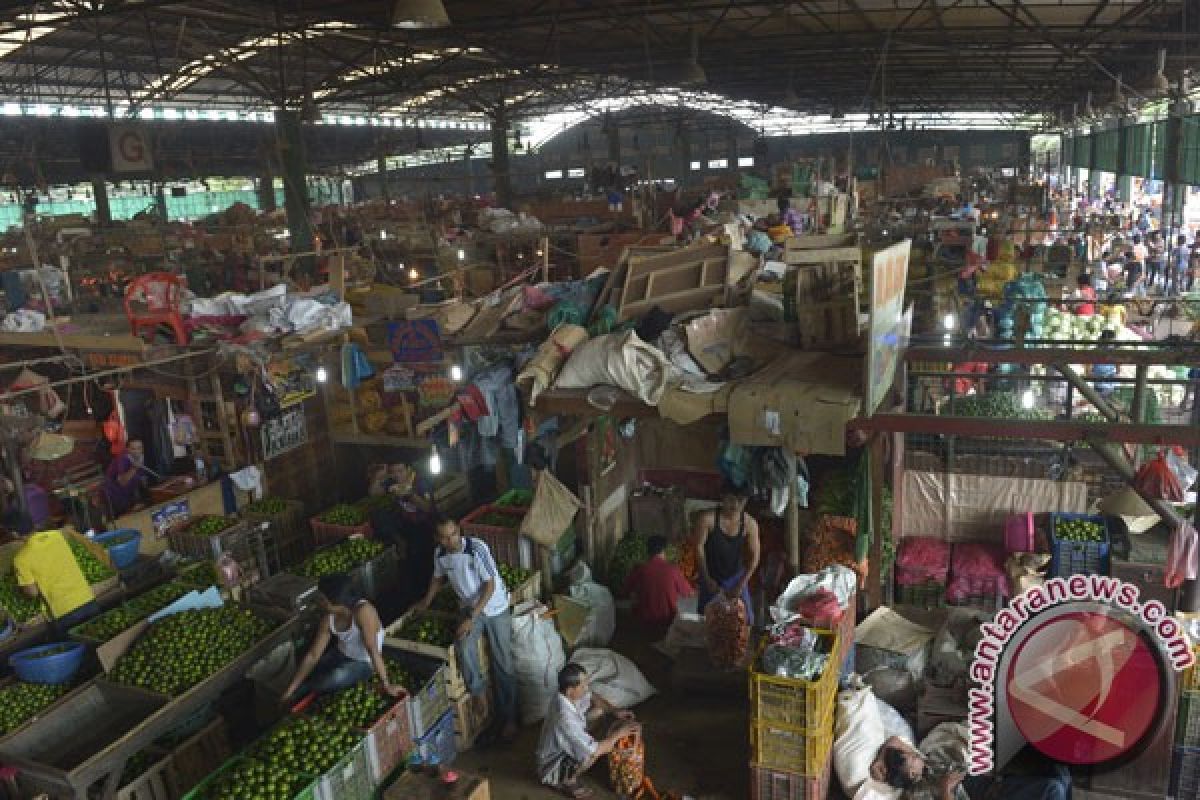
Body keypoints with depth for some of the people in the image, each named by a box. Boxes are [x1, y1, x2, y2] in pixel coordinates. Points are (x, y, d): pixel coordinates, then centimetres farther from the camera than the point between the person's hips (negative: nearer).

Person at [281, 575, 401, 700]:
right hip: (341, 655, 6)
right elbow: (313, 655, -8)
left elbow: (373, 651, -34)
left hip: (364, 663, -6)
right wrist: (289, 691, -8)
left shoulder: (363, 611, -35)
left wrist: (387, 685, -31)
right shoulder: (329, 617, -14)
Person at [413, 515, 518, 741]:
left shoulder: (477, 547, -27)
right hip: (470, 607, 3)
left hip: (495, 607, -3)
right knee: (464, 646, -27)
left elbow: (490, 585, -24)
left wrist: (472, 618, -27)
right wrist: (426, 602, 17)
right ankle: (478, 690, -3)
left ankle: (509, 718, 14)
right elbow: (439, 578, 13)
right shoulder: (440, 554, -10)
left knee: (504, 664, -1)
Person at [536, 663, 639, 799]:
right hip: (552, 768, -8)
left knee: (601, 709, 4)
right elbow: (595, 751, -36)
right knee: (596, 751, -33)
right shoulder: (565, 718, -40)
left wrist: (615, 712, -9)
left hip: (565, 746, 9)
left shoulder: (568, 695, -16)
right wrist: (619, 733, -23)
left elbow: (594, 698, 6)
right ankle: (566, 781, -4)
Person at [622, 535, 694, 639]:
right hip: (668, 622, -1)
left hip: (644, 621, 1)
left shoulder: (640, 569, -10)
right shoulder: (672, 569, -11)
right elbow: (688, 593, 2)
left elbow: (627, 590, 5)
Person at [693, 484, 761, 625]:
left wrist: (741, 584, -16)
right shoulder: (707, 519, -22)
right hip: (711, 576, -1)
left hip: (736, 576, 1)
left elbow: (754, 557, -11)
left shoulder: (750, 524, -16)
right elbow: (698, 547, -14)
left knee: (745, 619, 4)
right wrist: (707, 579, -12)